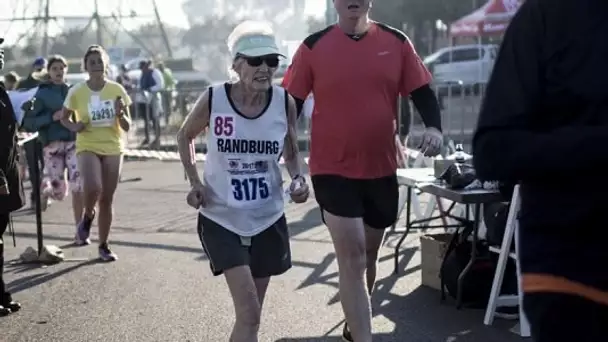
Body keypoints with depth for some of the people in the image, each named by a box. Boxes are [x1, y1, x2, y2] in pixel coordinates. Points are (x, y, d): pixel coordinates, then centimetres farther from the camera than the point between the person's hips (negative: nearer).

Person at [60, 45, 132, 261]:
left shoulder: (117, 90, -3)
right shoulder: (77, 92, -6)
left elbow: (127, 127, 1)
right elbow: (64, 118, 10)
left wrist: (120, 114, -20)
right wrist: (73, 126, -12)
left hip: (112, 149, 2)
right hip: (87, 147, -2)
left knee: (107, 200, 7)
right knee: (93, 188, -28)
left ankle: (103, 246, 22)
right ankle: (87, 217, 6)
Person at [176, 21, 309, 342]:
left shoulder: (284, 102, -8)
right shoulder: (213, 99, -13)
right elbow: (184, 136, 7)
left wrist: (298, 179, -12)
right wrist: (194, 181, -6)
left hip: (268, 219, 3)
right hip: (222, 218, -3)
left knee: (250, 312, 16)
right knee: (249, 314, -14)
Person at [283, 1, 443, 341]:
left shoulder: (397, 42, 1)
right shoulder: (314, 46, -4)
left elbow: (422, 92, 3)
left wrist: (434, 127, -16)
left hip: (382, 170, 4)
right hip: (333, 171, -3)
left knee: (369, 255, 19)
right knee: (352, 259, -8)